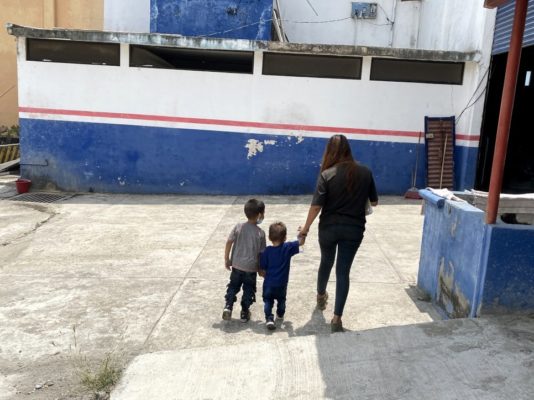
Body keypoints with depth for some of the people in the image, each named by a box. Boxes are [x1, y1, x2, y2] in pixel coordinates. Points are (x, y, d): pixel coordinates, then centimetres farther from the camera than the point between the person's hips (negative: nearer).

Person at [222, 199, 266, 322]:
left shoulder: (238, 227, -5)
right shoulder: (260, 233, -9)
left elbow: (229, 243, -6)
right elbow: (261, 253, -5)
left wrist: (227, 259, 6)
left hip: (237, 265, 2)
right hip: (251, 268, -2)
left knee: (233, 286, 19)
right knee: (248, 290, 15)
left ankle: (228, 306, 4)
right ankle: (244, 312, 19)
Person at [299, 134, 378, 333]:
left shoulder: (327, 174, -12)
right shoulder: (365, 172, -5)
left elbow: (316, 206, -14)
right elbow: (374, 202, 5)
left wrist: (306, 227, -1)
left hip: (329, 228, 0)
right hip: (353, 229, 0)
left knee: (326, 262, 23)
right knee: (343, 271, 6)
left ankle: (321, 296, 48)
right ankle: (337, 318, 5)